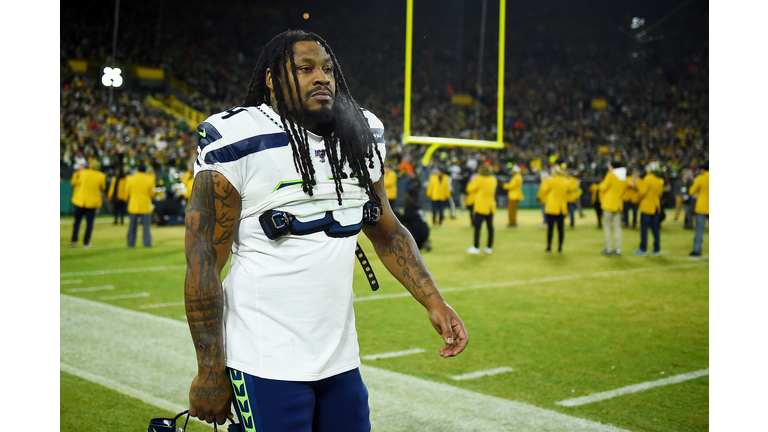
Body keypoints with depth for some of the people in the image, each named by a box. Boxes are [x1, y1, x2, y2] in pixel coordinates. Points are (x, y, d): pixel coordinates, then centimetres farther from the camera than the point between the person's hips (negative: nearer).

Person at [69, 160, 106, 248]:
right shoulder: (101, 176, -6)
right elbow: (102, 188, 8)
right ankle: (86, 242, 2)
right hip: (93, 202, -1)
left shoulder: (83, 173, -4)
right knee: (89, 223, 4)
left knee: (77, 221, 12)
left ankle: (74, 240, 8)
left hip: (80, 200, 1)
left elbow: (74, 182, 10)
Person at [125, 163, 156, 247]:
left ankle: (131, 243, 13)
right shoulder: (149, 179, -7)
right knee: (146, 226, 3)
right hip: (145, 206, -1)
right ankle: (147, 243, 0)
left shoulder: (130, 179, -4)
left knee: (132, 226, 10)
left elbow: (127, 193, 3)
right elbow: (152, 193, -1)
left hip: (133, 206, 2)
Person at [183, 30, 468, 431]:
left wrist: (433, 302, 6)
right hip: (266, 365, -6)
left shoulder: (361, 139, 9)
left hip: (340, 359, 6)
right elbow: (203, 263, -10)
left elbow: (387, 232, 18)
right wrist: (209, 372, -12)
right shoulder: (240, 143, -10)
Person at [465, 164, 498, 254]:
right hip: (490, 207, 6)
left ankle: (476, 247, -6)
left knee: (477, 227, -4)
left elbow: (470, 189, -3)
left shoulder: (480, 179, -11)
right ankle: (489, 247, 10)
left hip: (481, 207, -6)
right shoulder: (493, 180, 8)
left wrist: (472, 181, 12)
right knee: (490, 227, 8)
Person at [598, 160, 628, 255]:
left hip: (609, 204, -6)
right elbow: (623, 191, 16)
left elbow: (604, 188, -7)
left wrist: (601, 184, 13)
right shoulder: (624, 178, 11)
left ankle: (608, 248, -3)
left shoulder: (611, 175, -9)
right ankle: (618, 248, 4)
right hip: (619, 204, 6)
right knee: (617, 227, 7)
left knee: (607, 226, 0)